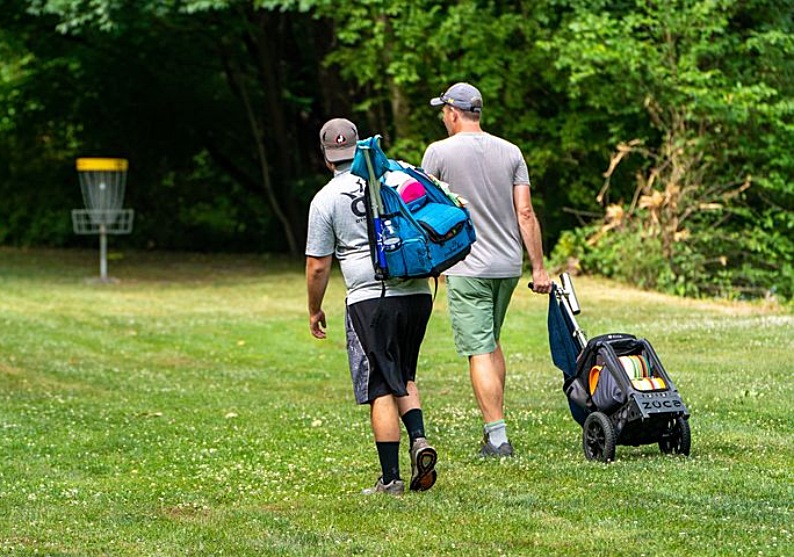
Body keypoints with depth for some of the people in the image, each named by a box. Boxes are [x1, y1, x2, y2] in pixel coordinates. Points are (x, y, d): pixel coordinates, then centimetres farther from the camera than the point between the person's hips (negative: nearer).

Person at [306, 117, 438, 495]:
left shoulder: (325, 200, -1)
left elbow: (317, 266, 1)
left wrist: (315, 310, 15)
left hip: (370, 298, -4)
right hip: (416, 292, 4)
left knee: (381, 390, 0)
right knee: (403, 377, 21)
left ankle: (391, 478, -1)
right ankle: (419, 439, -2)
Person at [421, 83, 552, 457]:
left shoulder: (439, 152, -6)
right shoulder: (510, 152, 5)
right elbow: (525, 213, 1)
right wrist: (538, 268, 4)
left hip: (467, 268, -5)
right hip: (509, 264, 5)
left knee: (479, 351, -5)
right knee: (492, 343, 21)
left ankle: (497, 436, -10)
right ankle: (494, 423, 23)